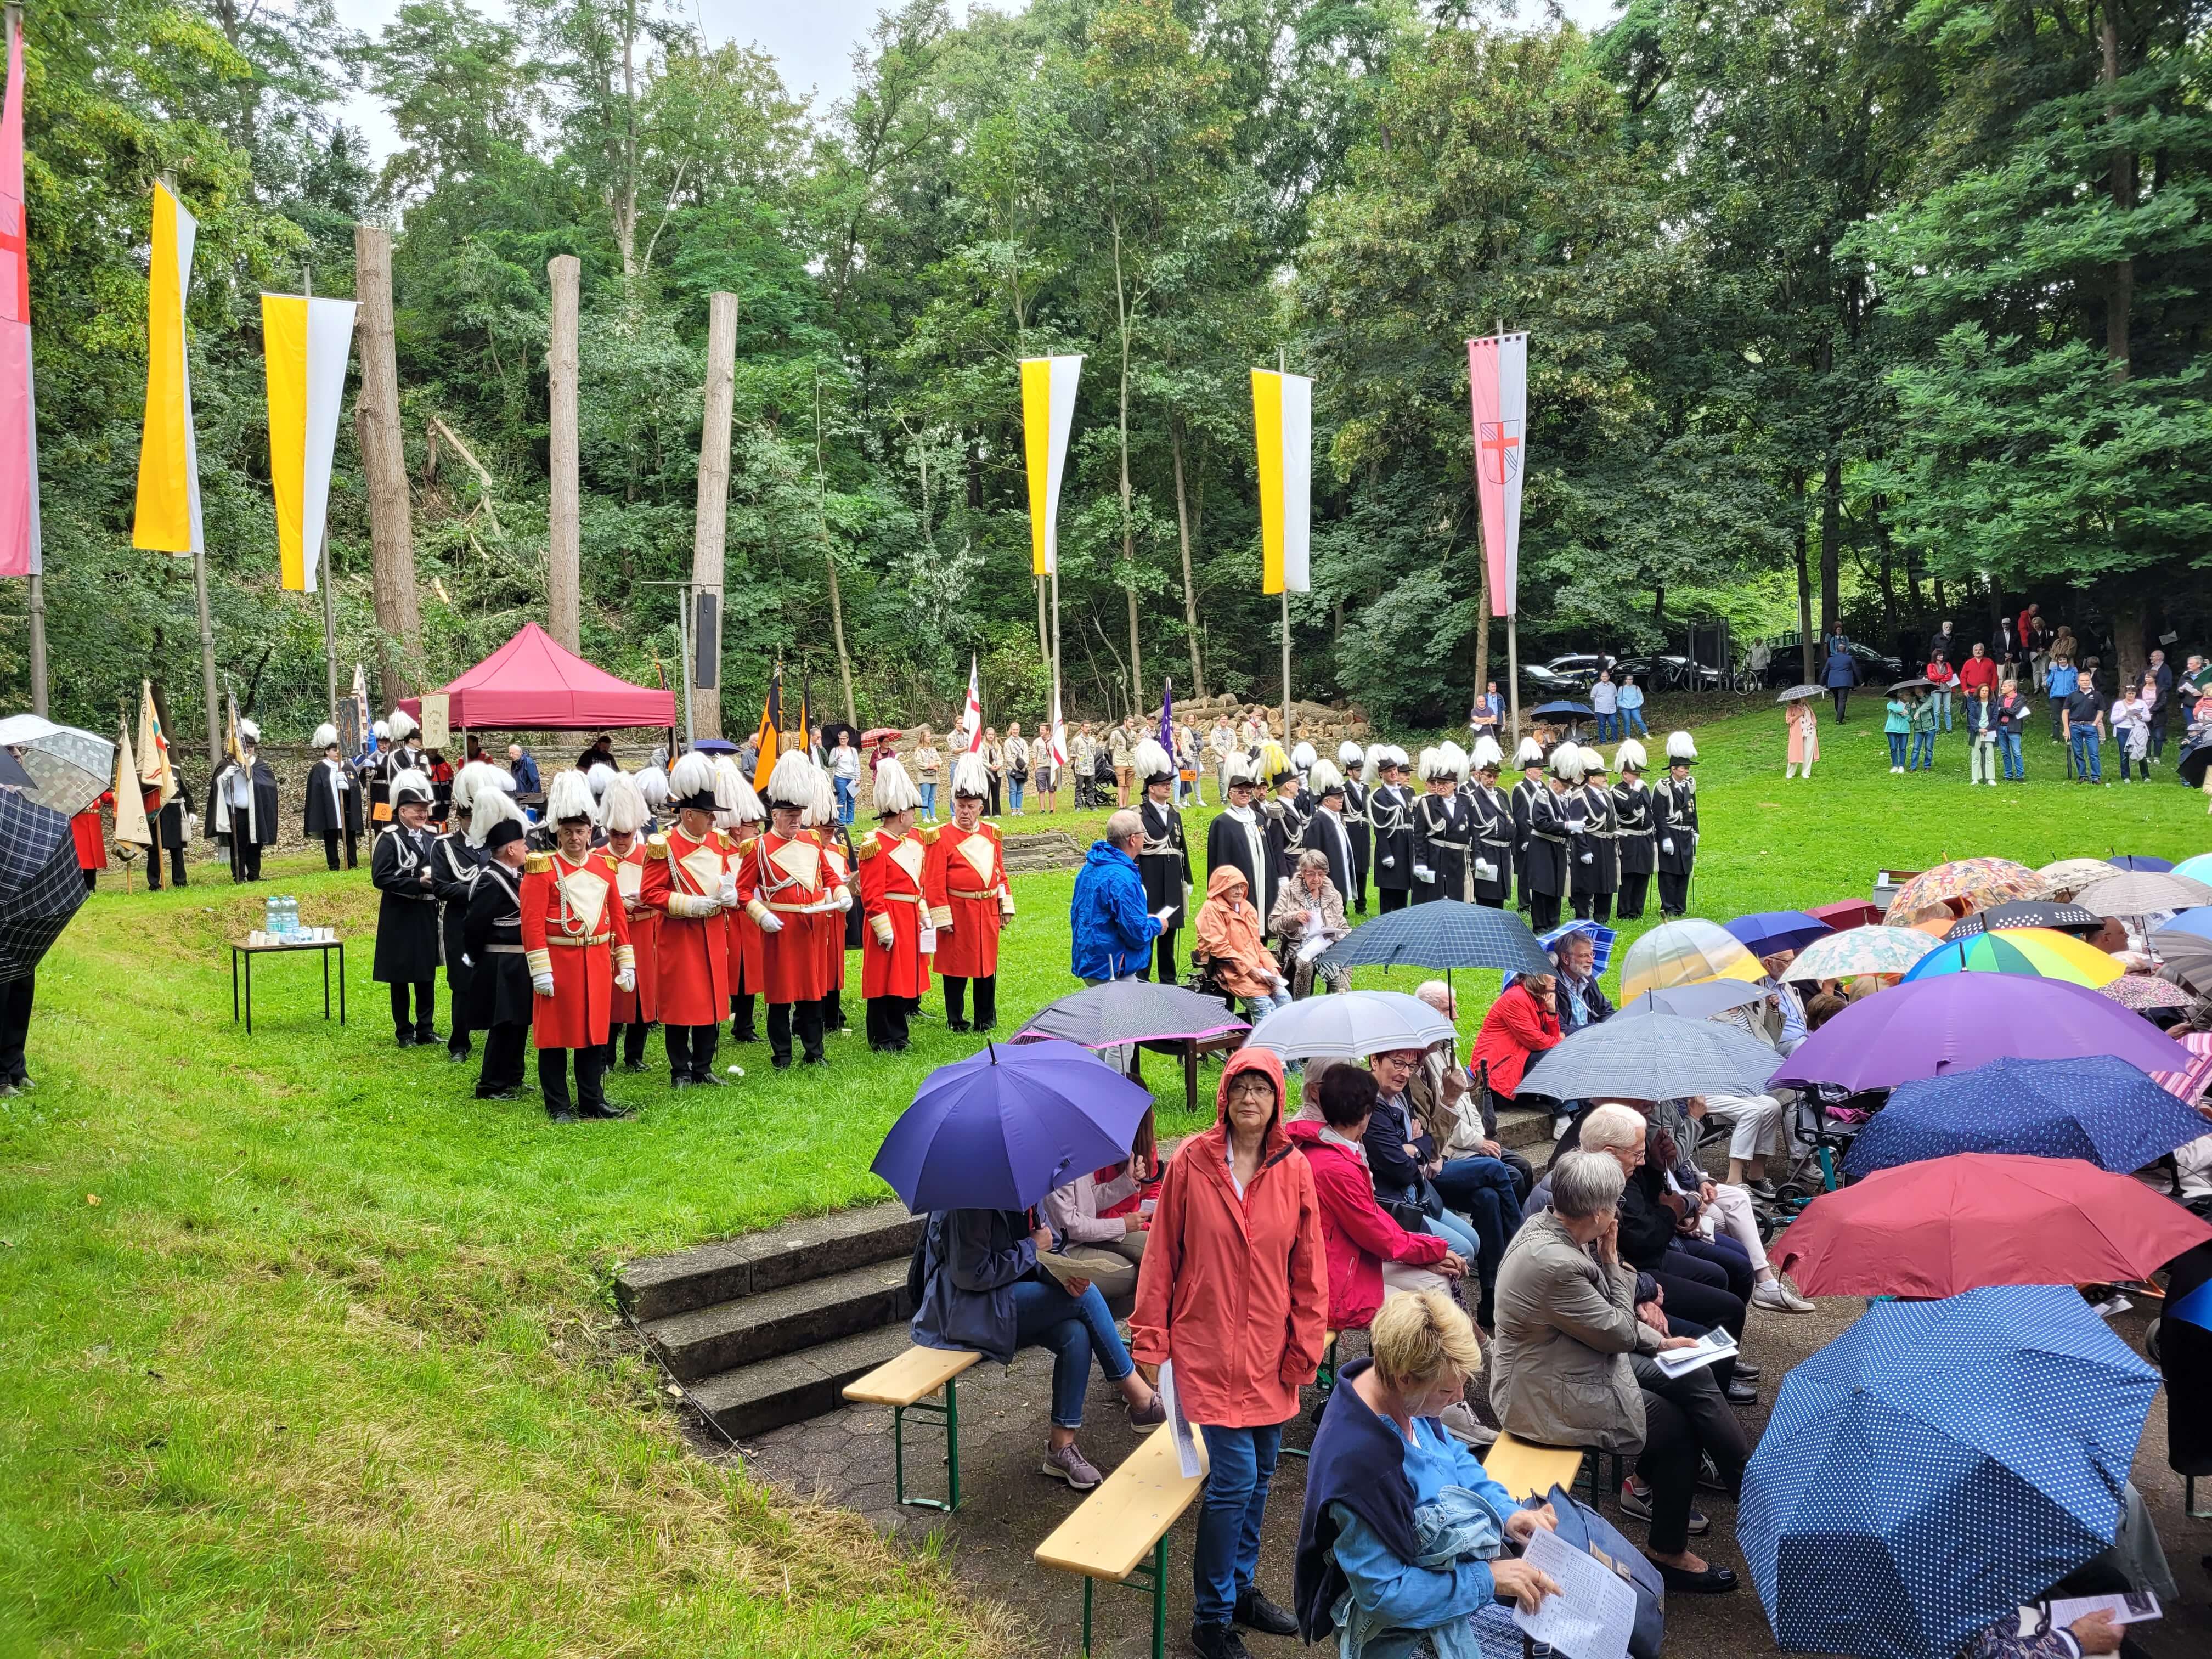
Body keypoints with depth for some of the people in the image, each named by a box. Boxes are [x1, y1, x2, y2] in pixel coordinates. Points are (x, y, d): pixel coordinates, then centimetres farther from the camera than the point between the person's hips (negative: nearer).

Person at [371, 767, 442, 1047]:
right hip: (400, 917, -5)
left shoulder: (432, 838, 7)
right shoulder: (389, 840, -10)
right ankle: (404, 1031, 16)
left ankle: (425, 1027, 21)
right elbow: (380, 878, -18)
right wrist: (418, 882, -22)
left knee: (427, 974, 11)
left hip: (428, 915, 5)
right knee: (400, 976, 5)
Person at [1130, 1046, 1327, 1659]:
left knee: (1260, 1473, 14)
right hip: (1208, 1348, -4)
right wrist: (1151, 1335, -3)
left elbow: (1308, 1267, 3)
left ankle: (1242, 1587, 36)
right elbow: (1162, 1254, -3)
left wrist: (1304, 1345, 2)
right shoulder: (1191, 1164, -8)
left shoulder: (1294, 1170, -1)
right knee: (1235, 1476, -6)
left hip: (1269, 1351, 4)